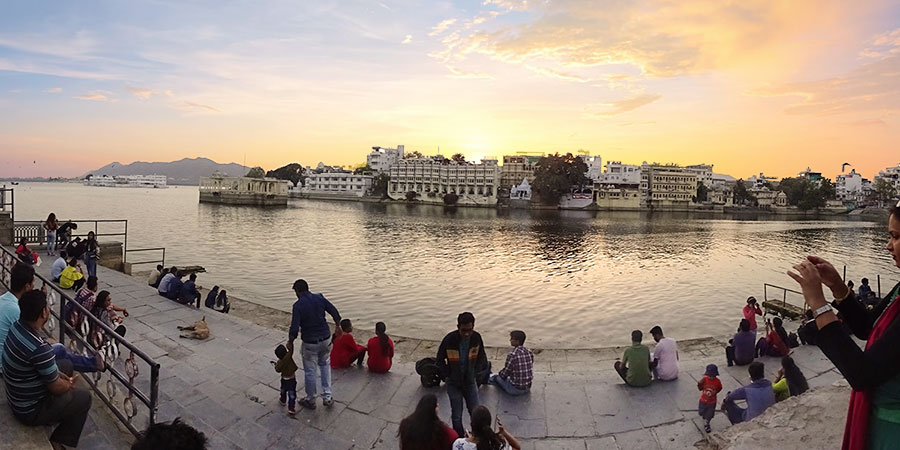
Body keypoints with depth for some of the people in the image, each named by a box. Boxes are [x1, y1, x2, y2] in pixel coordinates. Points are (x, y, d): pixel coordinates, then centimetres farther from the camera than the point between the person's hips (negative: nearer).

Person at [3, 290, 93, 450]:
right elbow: (56, 388, -22)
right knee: (84, 398, 4)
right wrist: (69, 384, 0)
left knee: (66, 365, 20)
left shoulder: (18, 325, -10)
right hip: (29, 410, -8)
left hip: (17, 396, 9)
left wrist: (62, 377, 5)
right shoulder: (39, 348, -36)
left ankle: (58, 411, 31)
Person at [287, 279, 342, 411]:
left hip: (309, 343, -4)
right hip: (325, 339, 4)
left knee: (310, 371, 13)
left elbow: (294, 328, -20)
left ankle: (311, 400, 30)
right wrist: (337, 326, 14)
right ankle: (327, 397, 23)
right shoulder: (320, 298, -5)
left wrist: (290, 342, -3)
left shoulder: (298, 305, -17)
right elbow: (335, 312, -2)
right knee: (324, 364, 24)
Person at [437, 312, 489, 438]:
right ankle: (460, 438, 31)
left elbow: (481, 356, 5)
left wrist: (475, 372, -4)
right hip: (454, 384, -2)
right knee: (456, 416, 8)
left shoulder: (476, 338, -14)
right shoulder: (449, 340, -23)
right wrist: (448, 375, -12)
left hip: (470, 382, 2)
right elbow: (439, 361, -8)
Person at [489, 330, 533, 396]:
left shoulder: (512, 354, -23)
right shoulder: (529, 353, -3)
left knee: (497, 377, 17)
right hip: (528, 389, 6)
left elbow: (505, 373, -14)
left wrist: (499, 373, 12)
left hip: (515, 390, -6)